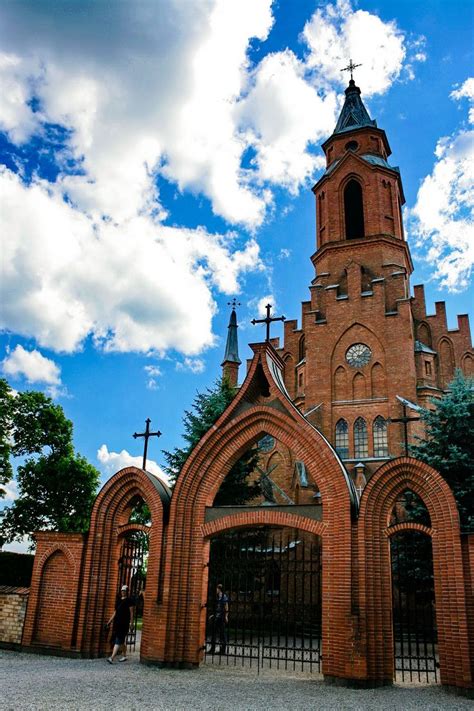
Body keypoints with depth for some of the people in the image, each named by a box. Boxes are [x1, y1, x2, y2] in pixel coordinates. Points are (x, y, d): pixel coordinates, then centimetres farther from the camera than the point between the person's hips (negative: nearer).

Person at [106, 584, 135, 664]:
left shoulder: (129, 600, -3)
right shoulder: (118, 600, 16)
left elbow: (131, 612, -5)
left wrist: (131, 622, -12)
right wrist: (110, 621, 18)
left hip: (124, 623, -7)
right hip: (117, 622, 7)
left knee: (118, 640, -12)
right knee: (121, 640, 14)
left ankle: (112, 657, -20)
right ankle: (124, 656, 27)